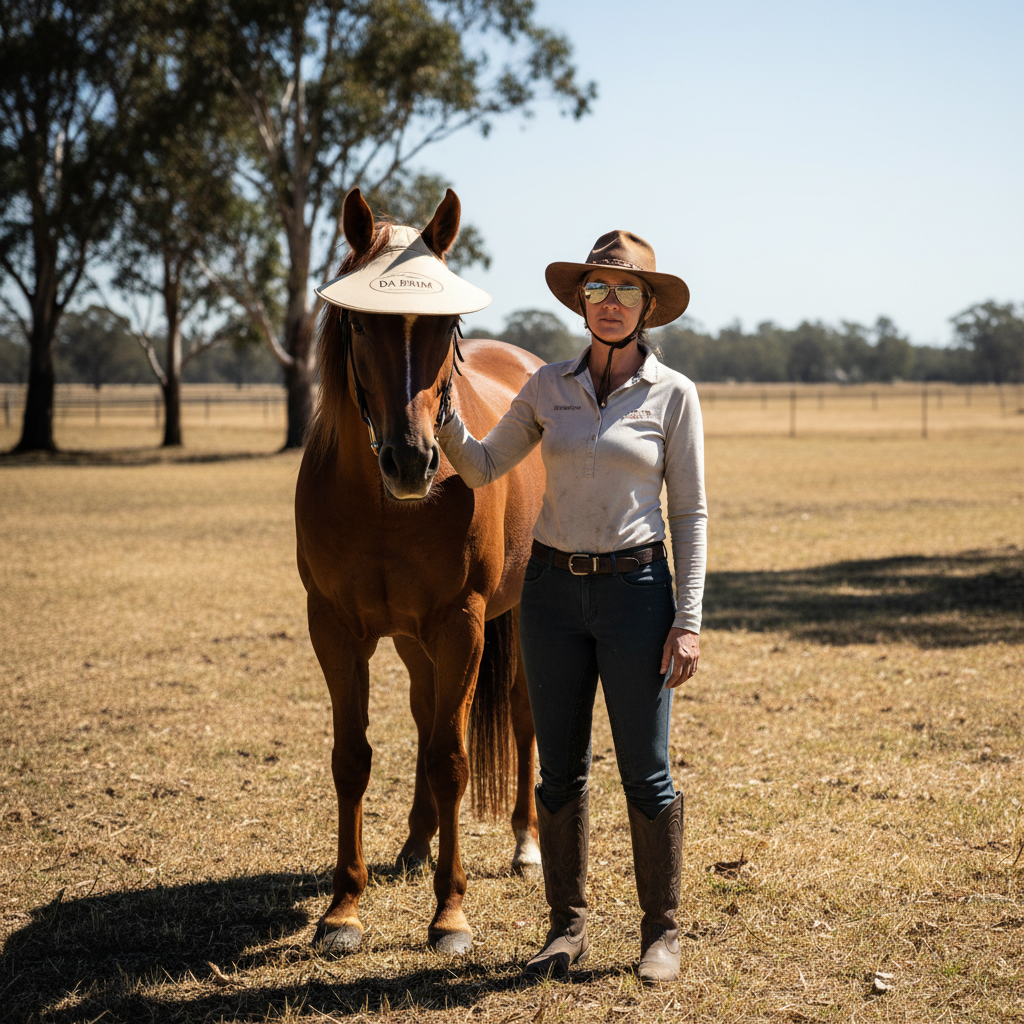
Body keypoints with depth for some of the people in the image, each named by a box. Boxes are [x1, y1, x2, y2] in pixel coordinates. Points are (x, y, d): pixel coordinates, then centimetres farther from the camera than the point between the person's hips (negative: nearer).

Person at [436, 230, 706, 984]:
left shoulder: (673, 394, -4)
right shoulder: (550, 386, 5)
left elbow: (691, 514, -4)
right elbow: (482, 468, 9)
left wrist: (688, 623, -9)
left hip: (635, 589, -3)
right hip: (553, 589, 3)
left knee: (646, 773, 2)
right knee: (560, 771, 9)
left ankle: (662, 931, 16)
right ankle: (569, 925, 22)